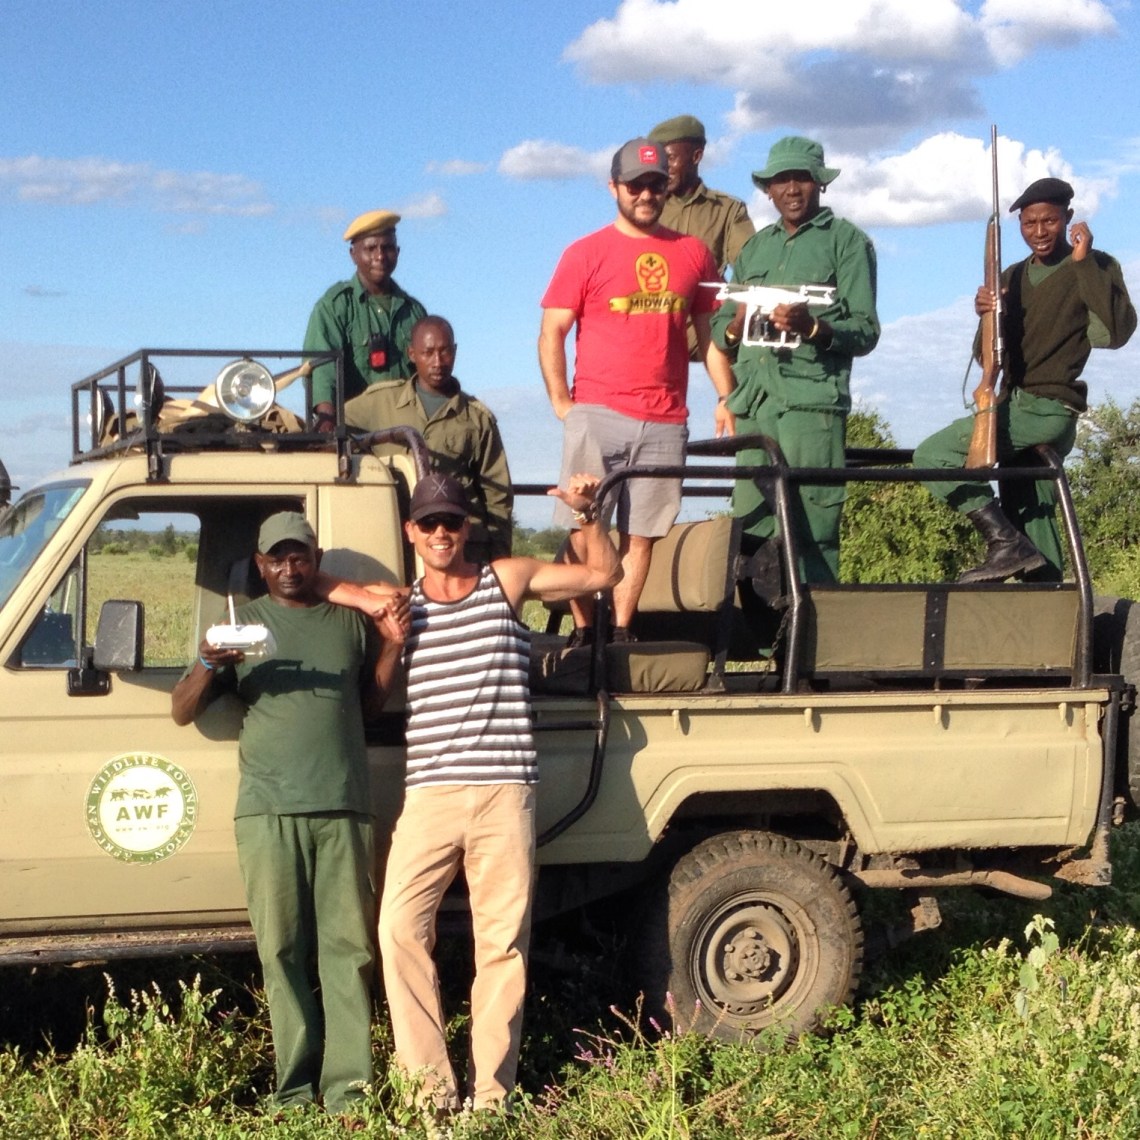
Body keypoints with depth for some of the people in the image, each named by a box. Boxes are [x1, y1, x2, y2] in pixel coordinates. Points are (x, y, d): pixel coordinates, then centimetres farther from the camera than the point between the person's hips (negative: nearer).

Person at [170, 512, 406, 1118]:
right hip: (267, 811, 0)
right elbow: (182, 712, 11)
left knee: (348, 947, -4)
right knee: (282, 950, -2)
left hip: (344, 807, 1)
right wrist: (208, 664, -9)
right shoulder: (242, 623, 14)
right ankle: (295, 1090, 3)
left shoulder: (350, 622, 17)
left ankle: (347, 1086, -3)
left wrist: (394, 644, 7)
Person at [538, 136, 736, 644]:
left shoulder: (694, 254, 12)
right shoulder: (586, 254, 4)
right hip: (597, 414, -2)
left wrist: (726, 397, 8)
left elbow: (710, 332, 18)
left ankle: (621, 633, 10)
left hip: (665, 421, 2)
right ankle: (581, 633, 4)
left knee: (641, 534, 4)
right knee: (583, 531, -4)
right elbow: (551, 334, 4)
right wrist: (561, 403, -4)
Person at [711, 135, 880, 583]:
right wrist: (735, 327, -2)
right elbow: (719, 328, 22)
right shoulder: (754, 248, 26)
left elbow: (866, 331, 0)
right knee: (751, 528, -1)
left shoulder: (846, 241, 9)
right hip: (753, 400, 5)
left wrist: (813, 327, -18)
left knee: (812, 531, -11)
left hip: (812, 399, -5)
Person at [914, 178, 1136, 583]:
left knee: (932, 454, -18)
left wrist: (1083, 262, -21)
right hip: (1018, 409, 7)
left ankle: (1007, 542, -17)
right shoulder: (1013, 277, 17)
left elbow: (1118, 331, -19)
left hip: (1048, 409, -7)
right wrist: (986, 317, -8)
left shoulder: (1095, 268, -1)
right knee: (1033, 527, 6)